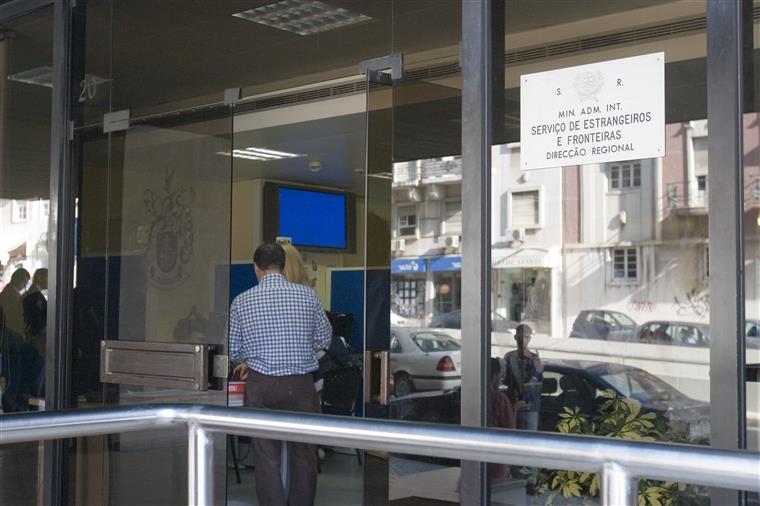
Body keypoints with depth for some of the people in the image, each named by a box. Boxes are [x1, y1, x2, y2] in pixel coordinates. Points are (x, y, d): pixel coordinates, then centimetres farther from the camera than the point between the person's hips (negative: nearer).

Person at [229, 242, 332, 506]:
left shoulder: (242, 301, -2)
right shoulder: (307, 295, -2)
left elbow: (232, 350, 5)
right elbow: (324, 338, 9)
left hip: (260, 385, 0)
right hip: (300, 384, 1)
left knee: (267, 457, 6)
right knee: (303, 455, 12)